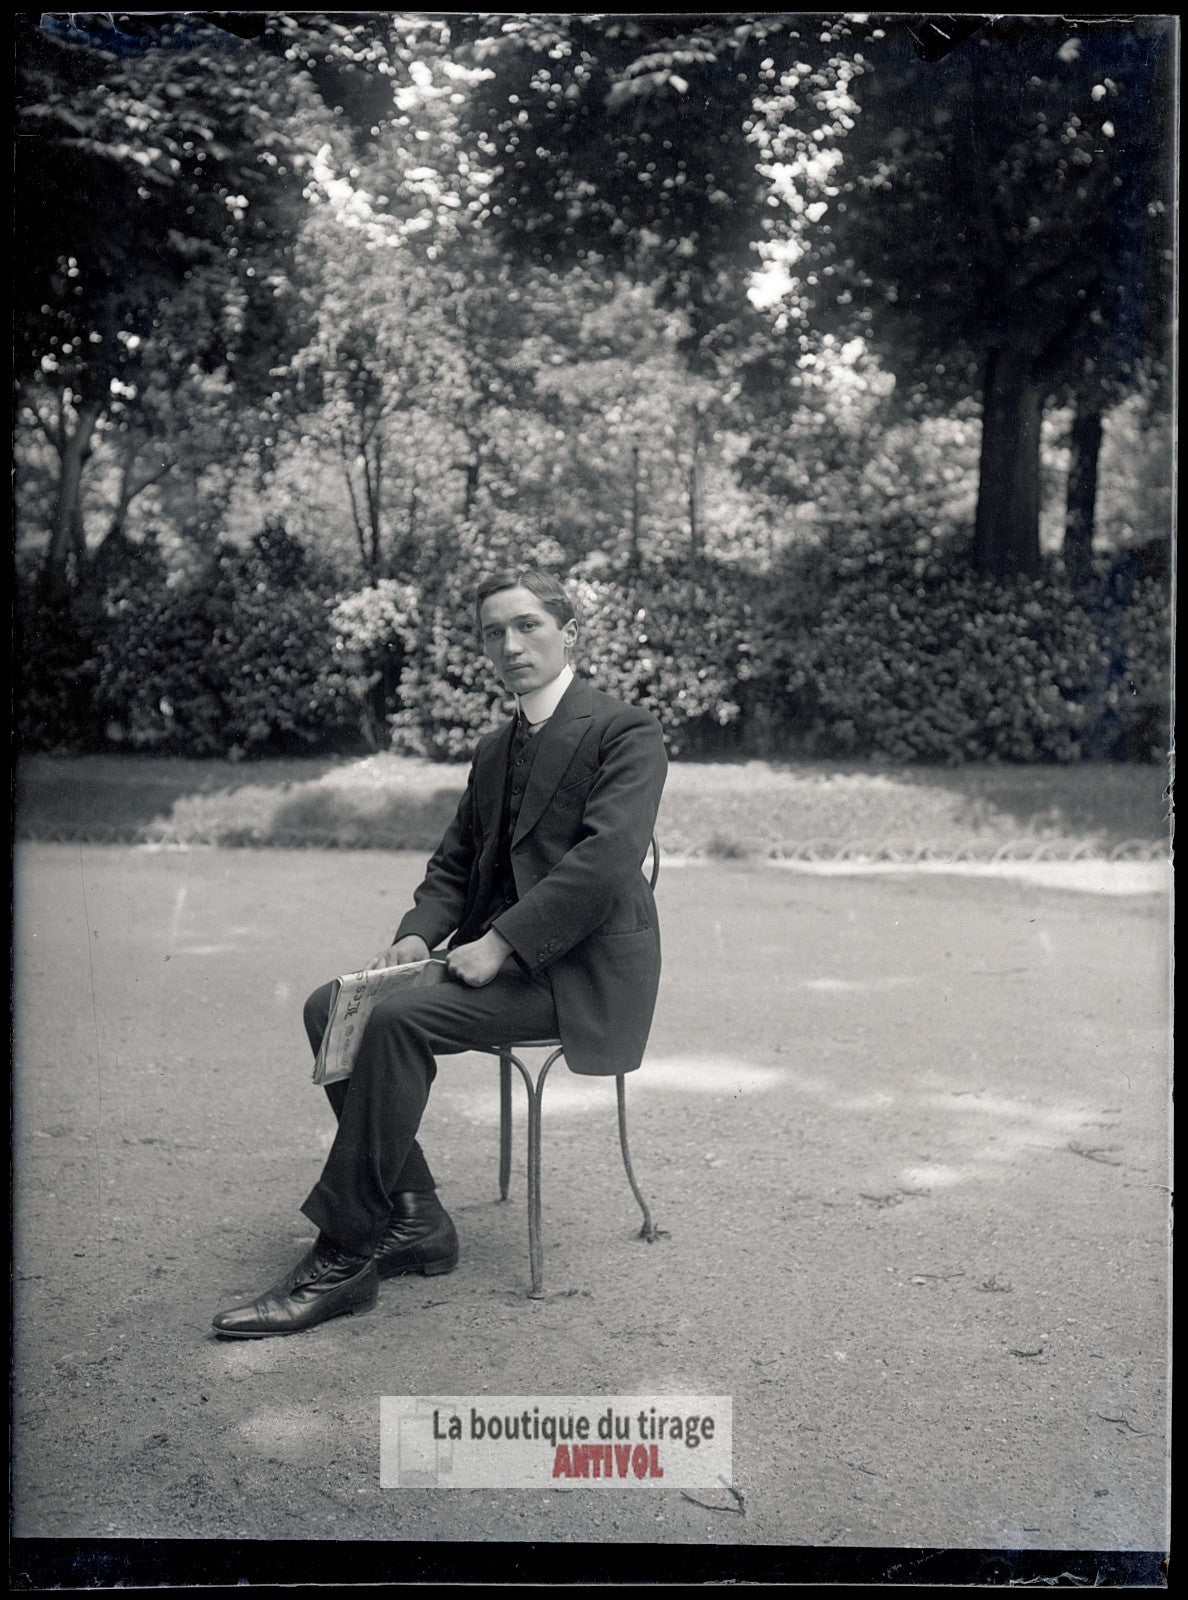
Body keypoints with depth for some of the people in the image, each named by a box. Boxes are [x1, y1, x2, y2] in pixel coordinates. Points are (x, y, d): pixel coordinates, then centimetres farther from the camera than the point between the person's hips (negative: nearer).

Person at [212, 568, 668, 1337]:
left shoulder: (627, 731, -6)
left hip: (578, 971, -8)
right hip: (501, 955, 8)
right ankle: (413, 1220, -3)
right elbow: (454, 863, 20)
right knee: (331, 1006, -9)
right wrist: (418, 934, -2)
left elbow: (606, 857, -19)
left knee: (399, 1018, -27)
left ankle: (345, 1257, -18)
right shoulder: (495, 749, 20)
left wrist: (500, 942, -23)